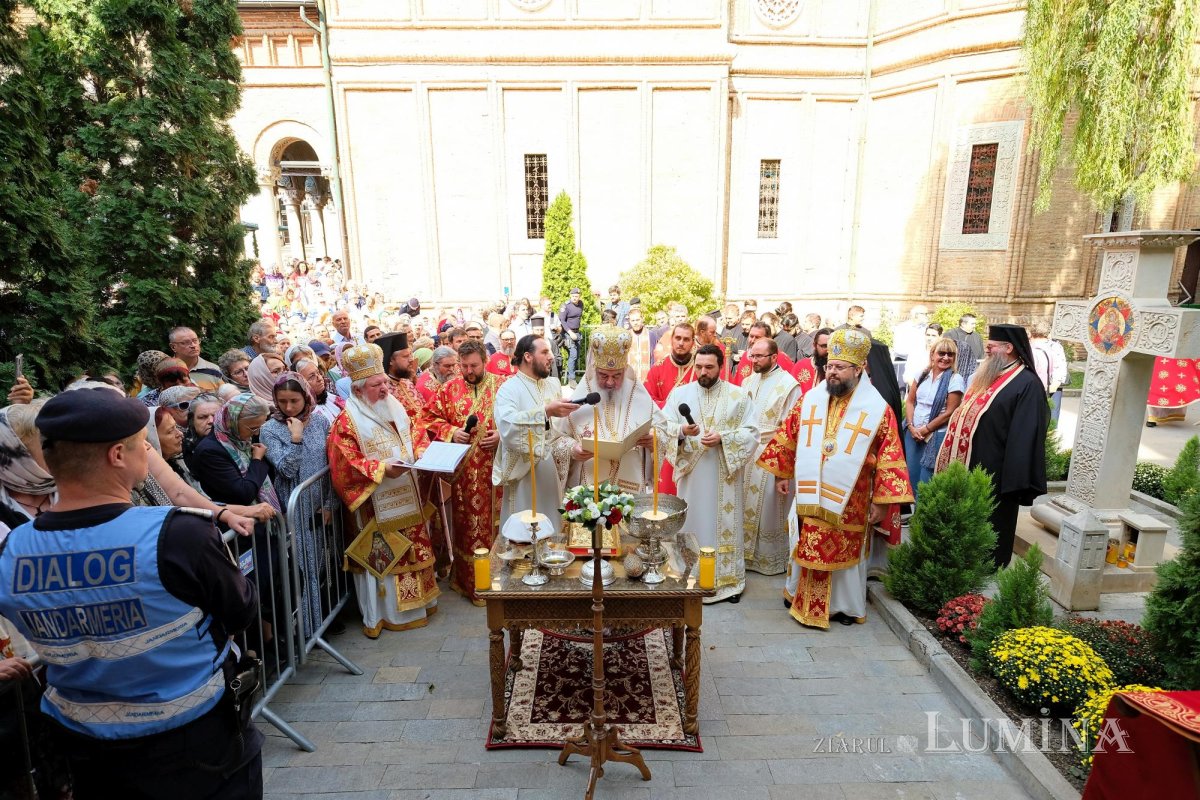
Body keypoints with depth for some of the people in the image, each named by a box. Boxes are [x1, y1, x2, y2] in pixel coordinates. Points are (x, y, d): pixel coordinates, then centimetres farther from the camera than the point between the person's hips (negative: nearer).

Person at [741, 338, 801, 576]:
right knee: (747, 505, 12)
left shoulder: (788, 384, -10)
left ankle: (771, 558, 20)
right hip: (746, 452, 6)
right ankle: (747, 551, 27)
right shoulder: (748, 381, 11)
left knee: (769, 508, 4)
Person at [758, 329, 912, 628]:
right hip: (810, 496, 3)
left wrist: (881, 501, -9)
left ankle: (846, 605, 30)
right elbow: (788, 437, 9)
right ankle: (801, 596, 33)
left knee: (845, 552, 11)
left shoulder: (878, 410, -9)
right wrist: (782, 474, 10)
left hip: (850, 501, -2)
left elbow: (889, 459, -8)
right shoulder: (810, 399, 0)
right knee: (807, 548, 13)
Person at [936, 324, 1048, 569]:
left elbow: (1025, 438, -18)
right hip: (968, 467, 9)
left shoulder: (1027, 384, -14)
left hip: (993, 474, -8)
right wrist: (957, 462, 20)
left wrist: (1016, 484, -20)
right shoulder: (987, 375, 13)